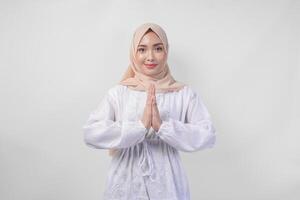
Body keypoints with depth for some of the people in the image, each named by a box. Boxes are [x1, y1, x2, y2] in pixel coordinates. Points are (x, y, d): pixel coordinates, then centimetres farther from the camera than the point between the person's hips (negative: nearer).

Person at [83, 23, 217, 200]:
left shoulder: (185, 93, -3)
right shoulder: (118, 93, -3)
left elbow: (208, 135, -10)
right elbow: (91, 134, -13)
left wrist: (163, 126, -22)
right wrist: (140, 125, -22)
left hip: (167, 185, 0)